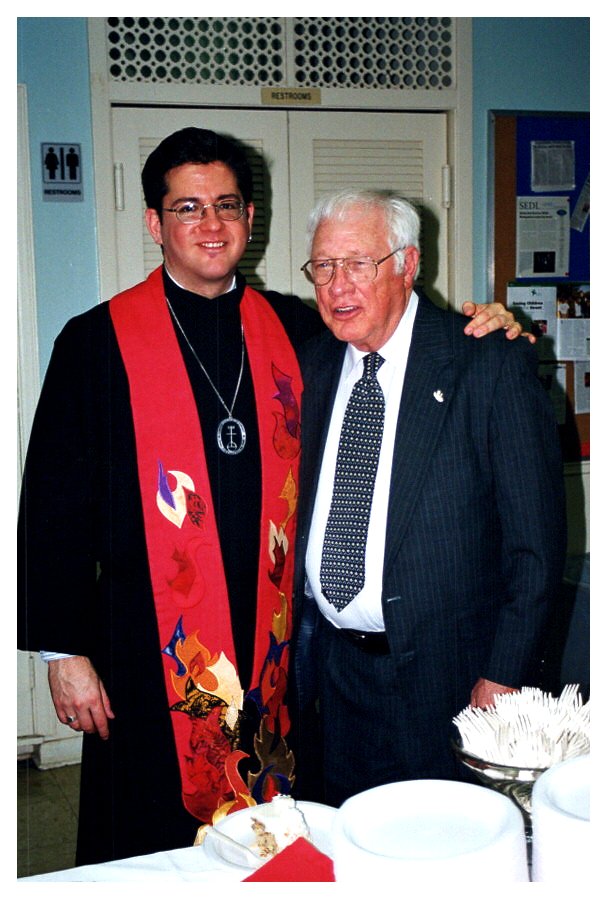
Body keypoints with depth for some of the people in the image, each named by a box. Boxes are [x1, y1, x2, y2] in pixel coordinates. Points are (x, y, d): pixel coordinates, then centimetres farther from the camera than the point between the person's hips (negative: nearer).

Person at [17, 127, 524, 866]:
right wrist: (64, 651, -5)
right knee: (155, 850, 9)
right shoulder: (98, 342, -3)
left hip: (275, 641, 3)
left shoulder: (295, 328, 5)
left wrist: (476, 331, -4)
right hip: (155, 657, -3)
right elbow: (55, 506, -3)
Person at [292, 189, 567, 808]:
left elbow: (536, 539, -10)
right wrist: (300, 633, 7)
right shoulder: (314, 363, 5)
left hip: (446, 673, -4)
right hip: (335, 669, 5)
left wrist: (504, 676, -13)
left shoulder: (492, 366, -11)